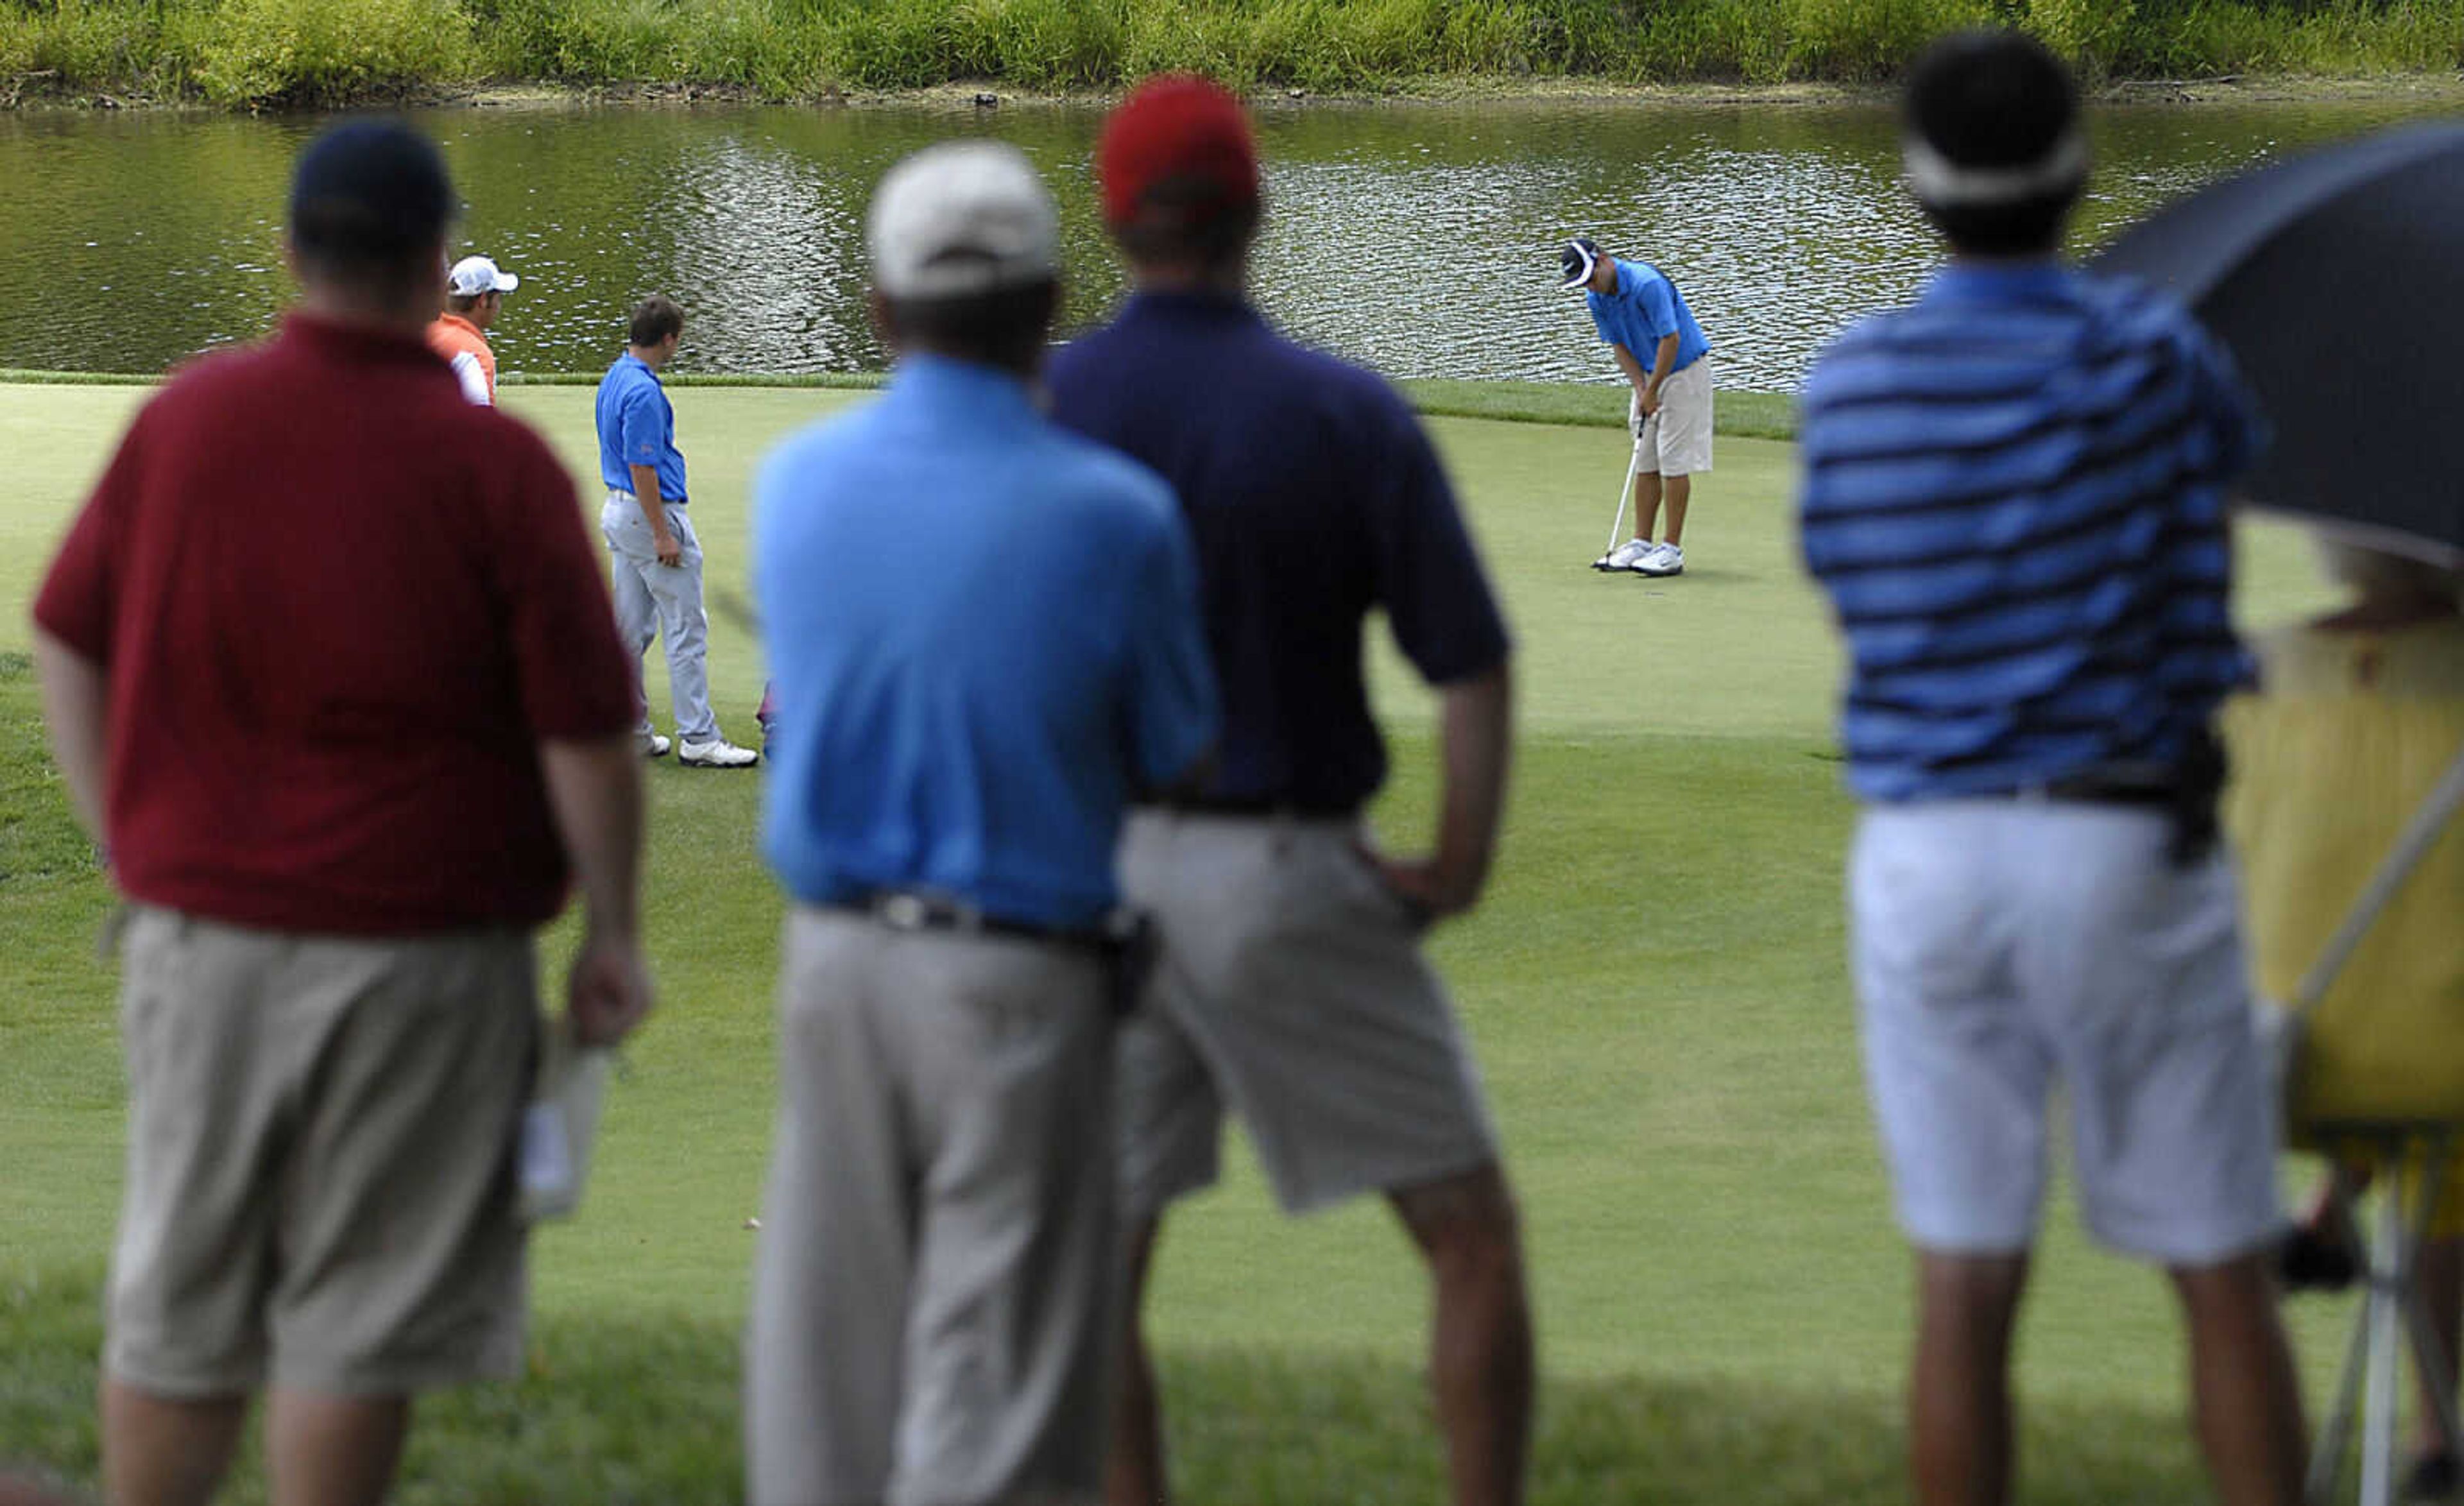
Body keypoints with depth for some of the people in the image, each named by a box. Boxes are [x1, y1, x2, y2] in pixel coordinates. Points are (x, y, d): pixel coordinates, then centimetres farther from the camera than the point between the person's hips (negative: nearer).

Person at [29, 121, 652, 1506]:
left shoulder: (184, 419, 0)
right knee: (357, 1317, 4)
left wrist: (131, 845, 16)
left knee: (177, 1302, 14)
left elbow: (68, 641, 8)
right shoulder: (495, 466, -11)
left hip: (199, 925, 4)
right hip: (415, 951, -3)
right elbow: (587, 735, -9)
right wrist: (613, 934, 1)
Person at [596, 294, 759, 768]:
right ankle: (698, 738, -3)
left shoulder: (616, 378, 10)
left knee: (631, 629, 12)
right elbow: (641, 468, -22)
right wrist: (662, 535, -20)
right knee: (687, 628, -5)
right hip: (652, 514, -10)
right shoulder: (643, 391, -21)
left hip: (619, 511, 10)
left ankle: (630, 733, 16)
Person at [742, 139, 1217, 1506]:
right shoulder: (1113, 516, -12)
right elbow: (1176, 761, -2)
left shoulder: (794, 483, 0)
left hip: (833, 950, 4)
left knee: (824, 1350, 12)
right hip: (1014, 978, -4)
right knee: (988, 1371, 1)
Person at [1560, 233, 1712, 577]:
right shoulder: (1596, 299, -1)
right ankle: (1641, 544, 11)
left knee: (1674, 461, -9)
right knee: (1646, 463, 7)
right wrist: (1641, 388, -8)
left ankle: (1672, 549, -8)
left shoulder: (1647, 284, -26)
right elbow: (1619, 346, 5)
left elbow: (1671, 339, -25)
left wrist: (1653, 391, -18)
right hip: (1648, 373, 8)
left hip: (1683, 370, -8)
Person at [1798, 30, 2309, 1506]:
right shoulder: (2151, 353, -5)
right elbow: (2232, 448, 17)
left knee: (1965, 1286, 5)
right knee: (2224, 1278, 5)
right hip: (2128, 840, -2)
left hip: (1923, 853, 2)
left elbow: (1851, 583, 9)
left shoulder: (1849, 382, 1)